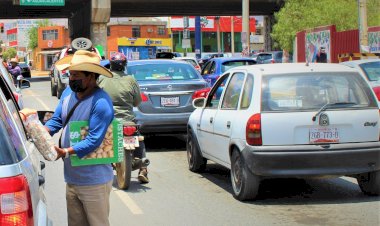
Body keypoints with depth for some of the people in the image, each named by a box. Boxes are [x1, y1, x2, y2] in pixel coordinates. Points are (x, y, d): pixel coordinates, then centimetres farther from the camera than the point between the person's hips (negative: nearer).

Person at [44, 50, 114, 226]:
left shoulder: (101, 103, -22)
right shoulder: (68, 92, 5)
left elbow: (94, 140, -26)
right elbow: (56, 119, 12)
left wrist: (65, 152, -35)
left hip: (93, 182, -8)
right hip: (71, 178, 8)